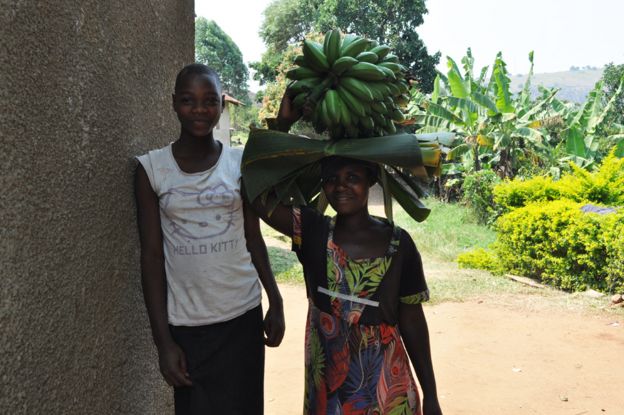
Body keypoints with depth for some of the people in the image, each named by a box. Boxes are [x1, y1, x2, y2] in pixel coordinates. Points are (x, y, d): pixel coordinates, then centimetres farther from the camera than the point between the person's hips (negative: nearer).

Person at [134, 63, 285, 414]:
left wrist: (276, 302, 3)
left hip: (243, 315, 1)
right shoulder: (152, 168, -4)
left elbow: (253, 239, 8)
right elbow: (152, 255, -4)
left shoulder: (241, 162, 0)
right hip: (185, 323, -1)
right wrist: (163, 340, -6)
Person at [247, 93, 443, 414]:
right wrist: (282, 123, -17)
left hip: (386, 388, -1)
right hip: (326, 385, 1)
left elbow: (412, 320, -3)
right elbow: (258, 195, -16)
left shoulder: (398, 244, -8)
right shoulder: (313, 232, -6)